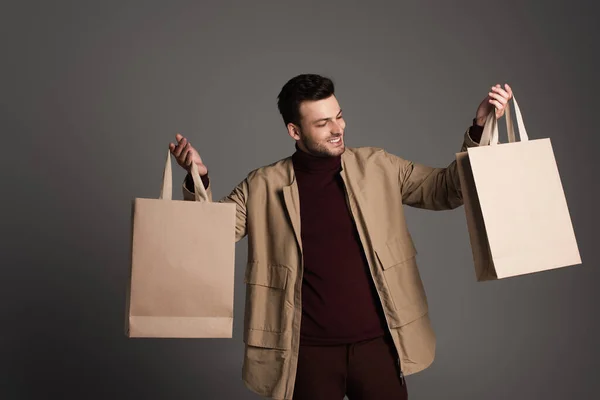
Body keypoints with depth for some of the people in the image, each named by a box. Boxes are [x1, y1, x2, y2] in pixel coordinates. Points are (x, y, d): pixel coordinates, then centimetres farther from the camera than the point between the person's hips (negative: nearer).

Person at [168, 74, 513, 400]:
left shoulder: (378, 167, 2)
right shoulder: (264, 186, -2)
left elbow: (447, 189, 4)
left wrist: (479, 129, -7)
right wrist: (198, 179, -17)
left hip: (377, 342, 1)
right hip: (310, 351, -1)